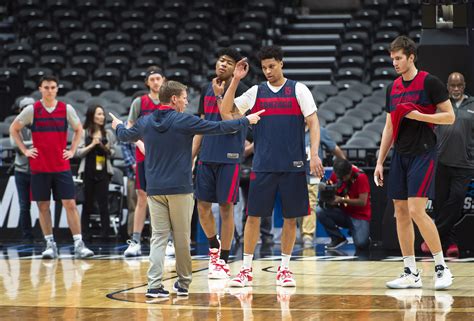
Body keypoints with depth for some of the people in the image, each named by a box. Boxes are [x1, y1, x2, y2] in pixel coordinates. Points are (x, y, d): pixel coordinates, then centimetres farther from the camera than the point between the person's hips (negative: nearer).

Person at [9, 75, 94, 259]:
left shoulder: (66, 109, 2)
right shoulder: (32, 110, -1)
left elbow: (78, 129, 16)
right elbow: (14, 129, 9)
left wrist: (72, 150, 5)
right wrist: (24, 150, 2)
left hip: (62, 166, 0)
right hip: (39, 166, 0)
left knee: (70, 204, -6)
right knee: (43, 206, 3)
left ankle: (79, 244, -6)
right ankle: (50, 244, 11)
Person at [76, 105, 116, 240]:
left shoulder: (108, 134, 9)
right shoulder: (84, 133, 2)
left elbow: (113, 153, 15)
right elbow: (78, 152, -2)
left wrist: (108, 149, -6)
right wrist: (92, 145, -13)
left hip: (103, 172, 1)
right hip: (89, 171, -1)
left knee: (103, 203, -3)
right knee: (88, 203, 4)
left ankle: (105, 232, -1)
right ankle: (85, 232, 10)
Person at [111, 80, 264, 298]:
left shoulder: (146, 122, 6)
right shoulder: (184, 121, -7)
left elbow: (125, 136, 26)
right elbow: (219, 127, -3)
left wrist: (118, 126, 50)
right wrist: (246, 121, 11)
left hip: (155, 189, 4)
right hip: (179, 189, -4)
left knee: (158, 237, 3)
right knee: (182, 238, 7)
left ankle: (154, 285, -9)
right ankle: (183, 284, 17)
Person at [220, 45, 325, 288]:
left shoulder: (298, 90, 2)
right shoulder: (256, 92, 8)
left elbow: (313, 123, -1)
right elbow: (226, 114, 4)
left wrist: (314, 154, -13)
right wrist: (235, 80, -2)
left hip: (293, 166, -1)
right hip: (263, 166, 1)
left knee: (290, 218, 4)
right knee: (253, 215, 0)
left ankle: (284, 269, 15)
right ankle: (246, 270, 7)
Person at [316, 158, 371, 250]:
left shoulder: (361, 177, -17)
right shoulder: (336, 175, -3)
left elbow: (363, 202, -20)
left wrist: (342, 200, -27)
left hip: (360, 216, -5)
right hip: (343, 213, 5)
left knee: (361, 244, -27)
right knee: (320, 212, -23)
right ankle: (338, 238, -6)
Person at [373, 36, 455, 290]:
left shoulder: (430, 82, -6)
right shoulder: (393, 88, 14)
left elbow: (450, 116, -7)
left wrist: (418, 115, -18)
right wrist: (380, 161, 14)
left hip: (423, 154, -7)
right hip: (400, 155, 7)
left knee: (417, 211, -15)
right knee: (401, 212, 3)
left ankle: (442, 267, -4)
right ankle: (411, 274, 8)